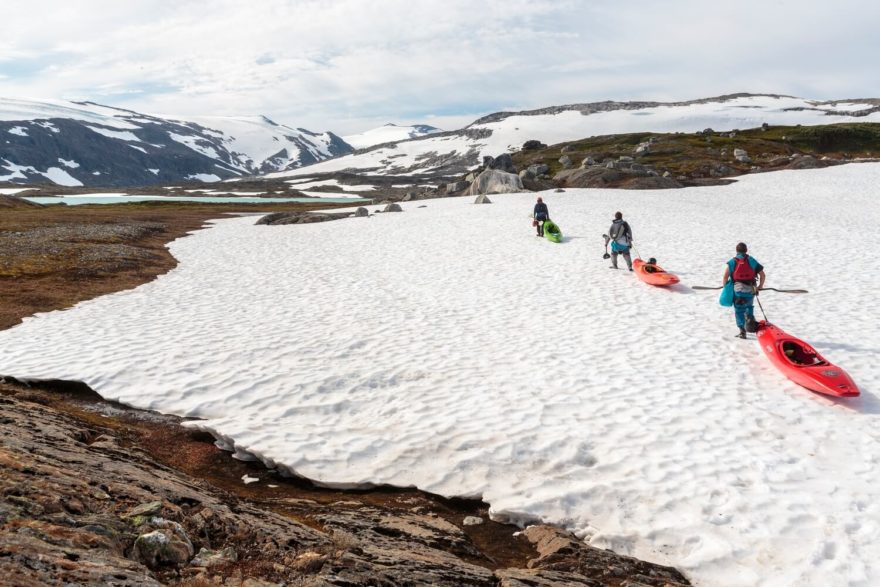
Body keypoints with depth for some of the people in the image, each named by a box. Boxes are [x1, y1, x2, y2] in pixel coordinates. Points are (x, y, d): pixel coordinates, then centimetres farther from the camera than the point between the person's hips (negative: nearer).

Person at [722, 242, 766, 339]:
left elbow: (725, 277, -8)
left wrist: (724, 286, 10)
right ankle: (750, 317, 8)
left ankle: (742, 330, -6)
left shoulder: (732, 262, 1)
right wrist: (760, 286, 18)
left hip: (737, 290, -2)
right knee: (749, 306, 29)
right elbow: (763, 275, 5)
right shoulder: (752, 261, 5)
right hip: (750, 290, 2)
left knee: (739, 310, 4)